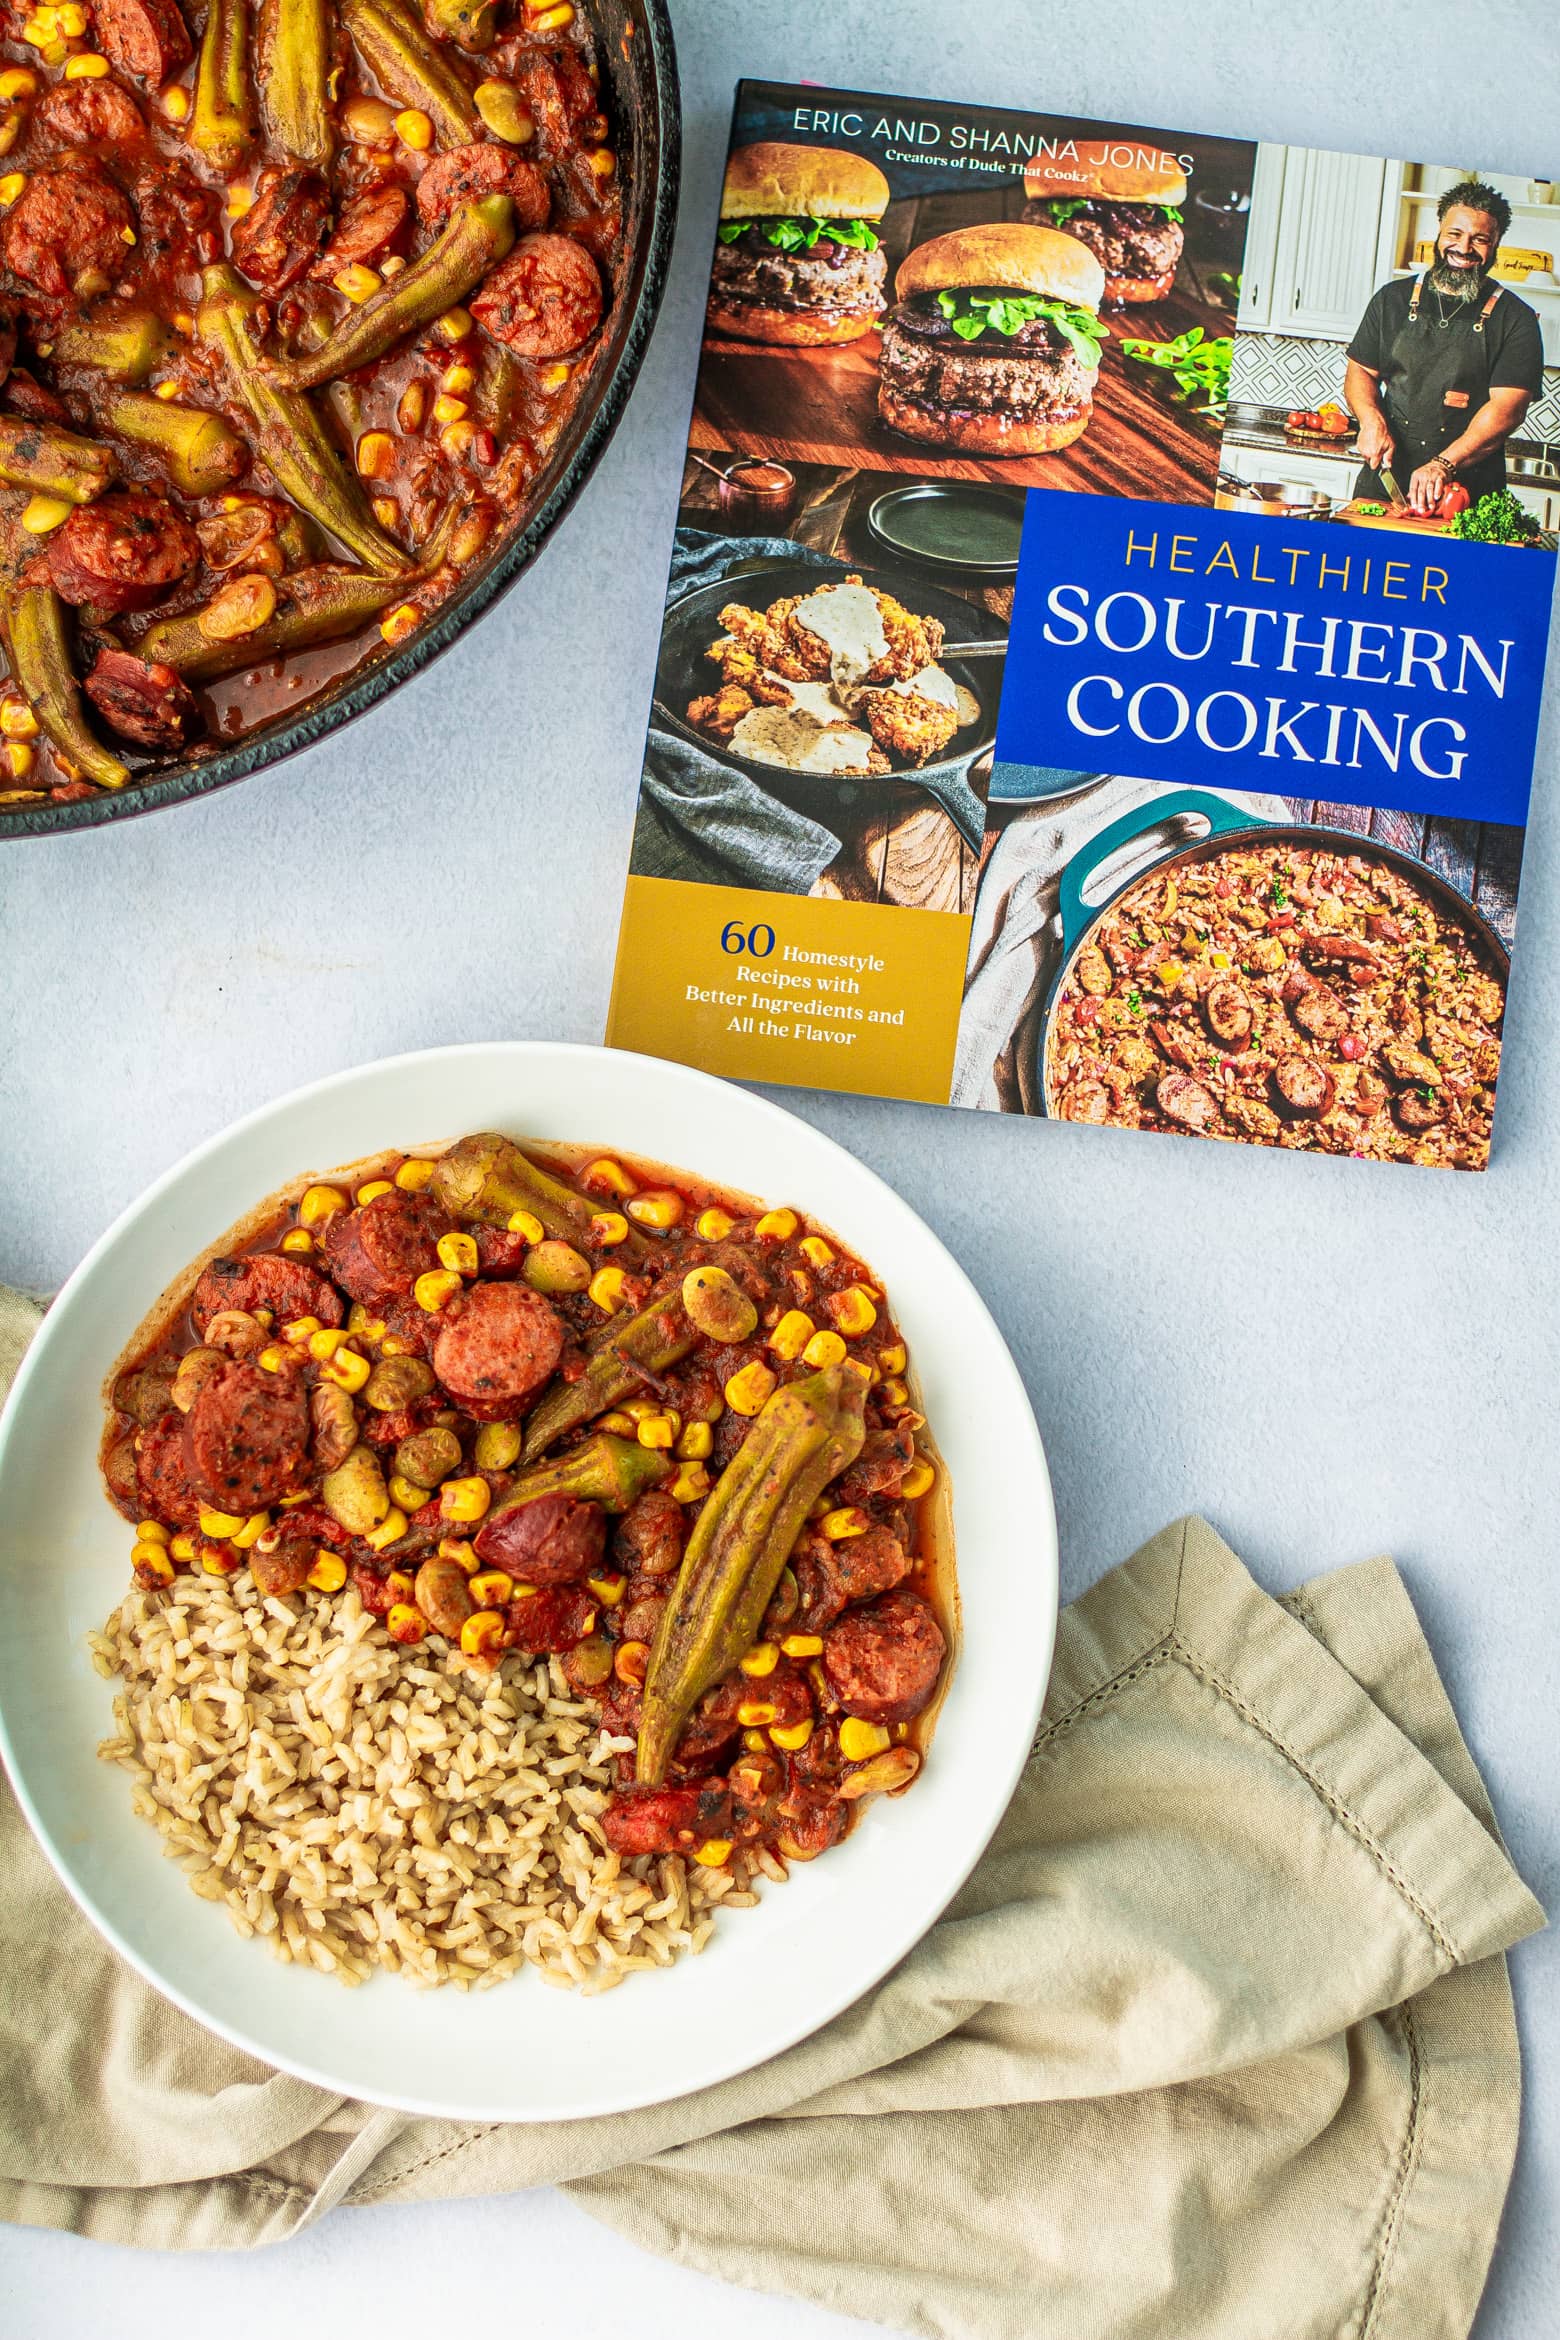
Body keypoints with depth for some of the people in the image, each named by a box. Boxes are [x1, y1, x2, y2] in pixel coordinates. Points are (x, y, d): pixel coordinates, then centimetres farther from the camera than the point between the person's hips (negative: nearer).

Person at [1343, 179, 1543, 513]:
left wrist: (1443, 465, -23)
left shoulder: (1515, 319, 1)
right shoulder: (1393, 298, 12)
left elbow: (1507, 408, -9)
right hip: (1383, 482, 2)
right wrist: (1372, 421, -9)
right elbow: (1360, 372, 15)